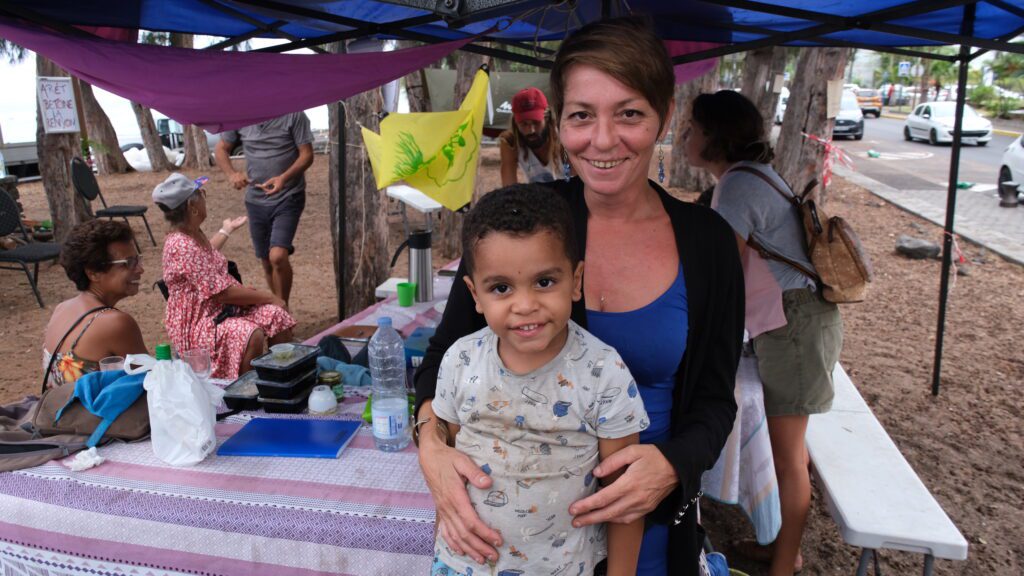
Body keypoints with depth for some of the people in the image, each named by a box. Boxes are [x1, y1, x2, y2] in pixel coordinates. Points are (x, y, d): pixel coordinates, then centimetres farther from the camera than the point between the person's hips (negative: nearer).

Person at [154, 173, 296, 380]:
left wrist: (227, 229, 47)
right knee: (252, 334, -32)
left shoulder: (195, 235, 7)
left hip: (220, 308, 10)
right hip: (197, 323, -10)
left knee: (277, 314, -1)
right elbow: (222, 293, -24)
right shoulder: (181, 245, -23)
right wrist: (269, 297, -16)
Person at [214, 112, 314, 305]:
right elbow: (221, 149, 10)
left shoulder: (293, 114, -11)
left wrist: (284, 178, -27)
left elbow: (306, 154, -10)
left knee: (277, 257, -21)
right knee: (267, 262, 13)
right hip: (255, 200, 5)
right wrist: (232, 174, -11)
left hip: (288, 197, -4)